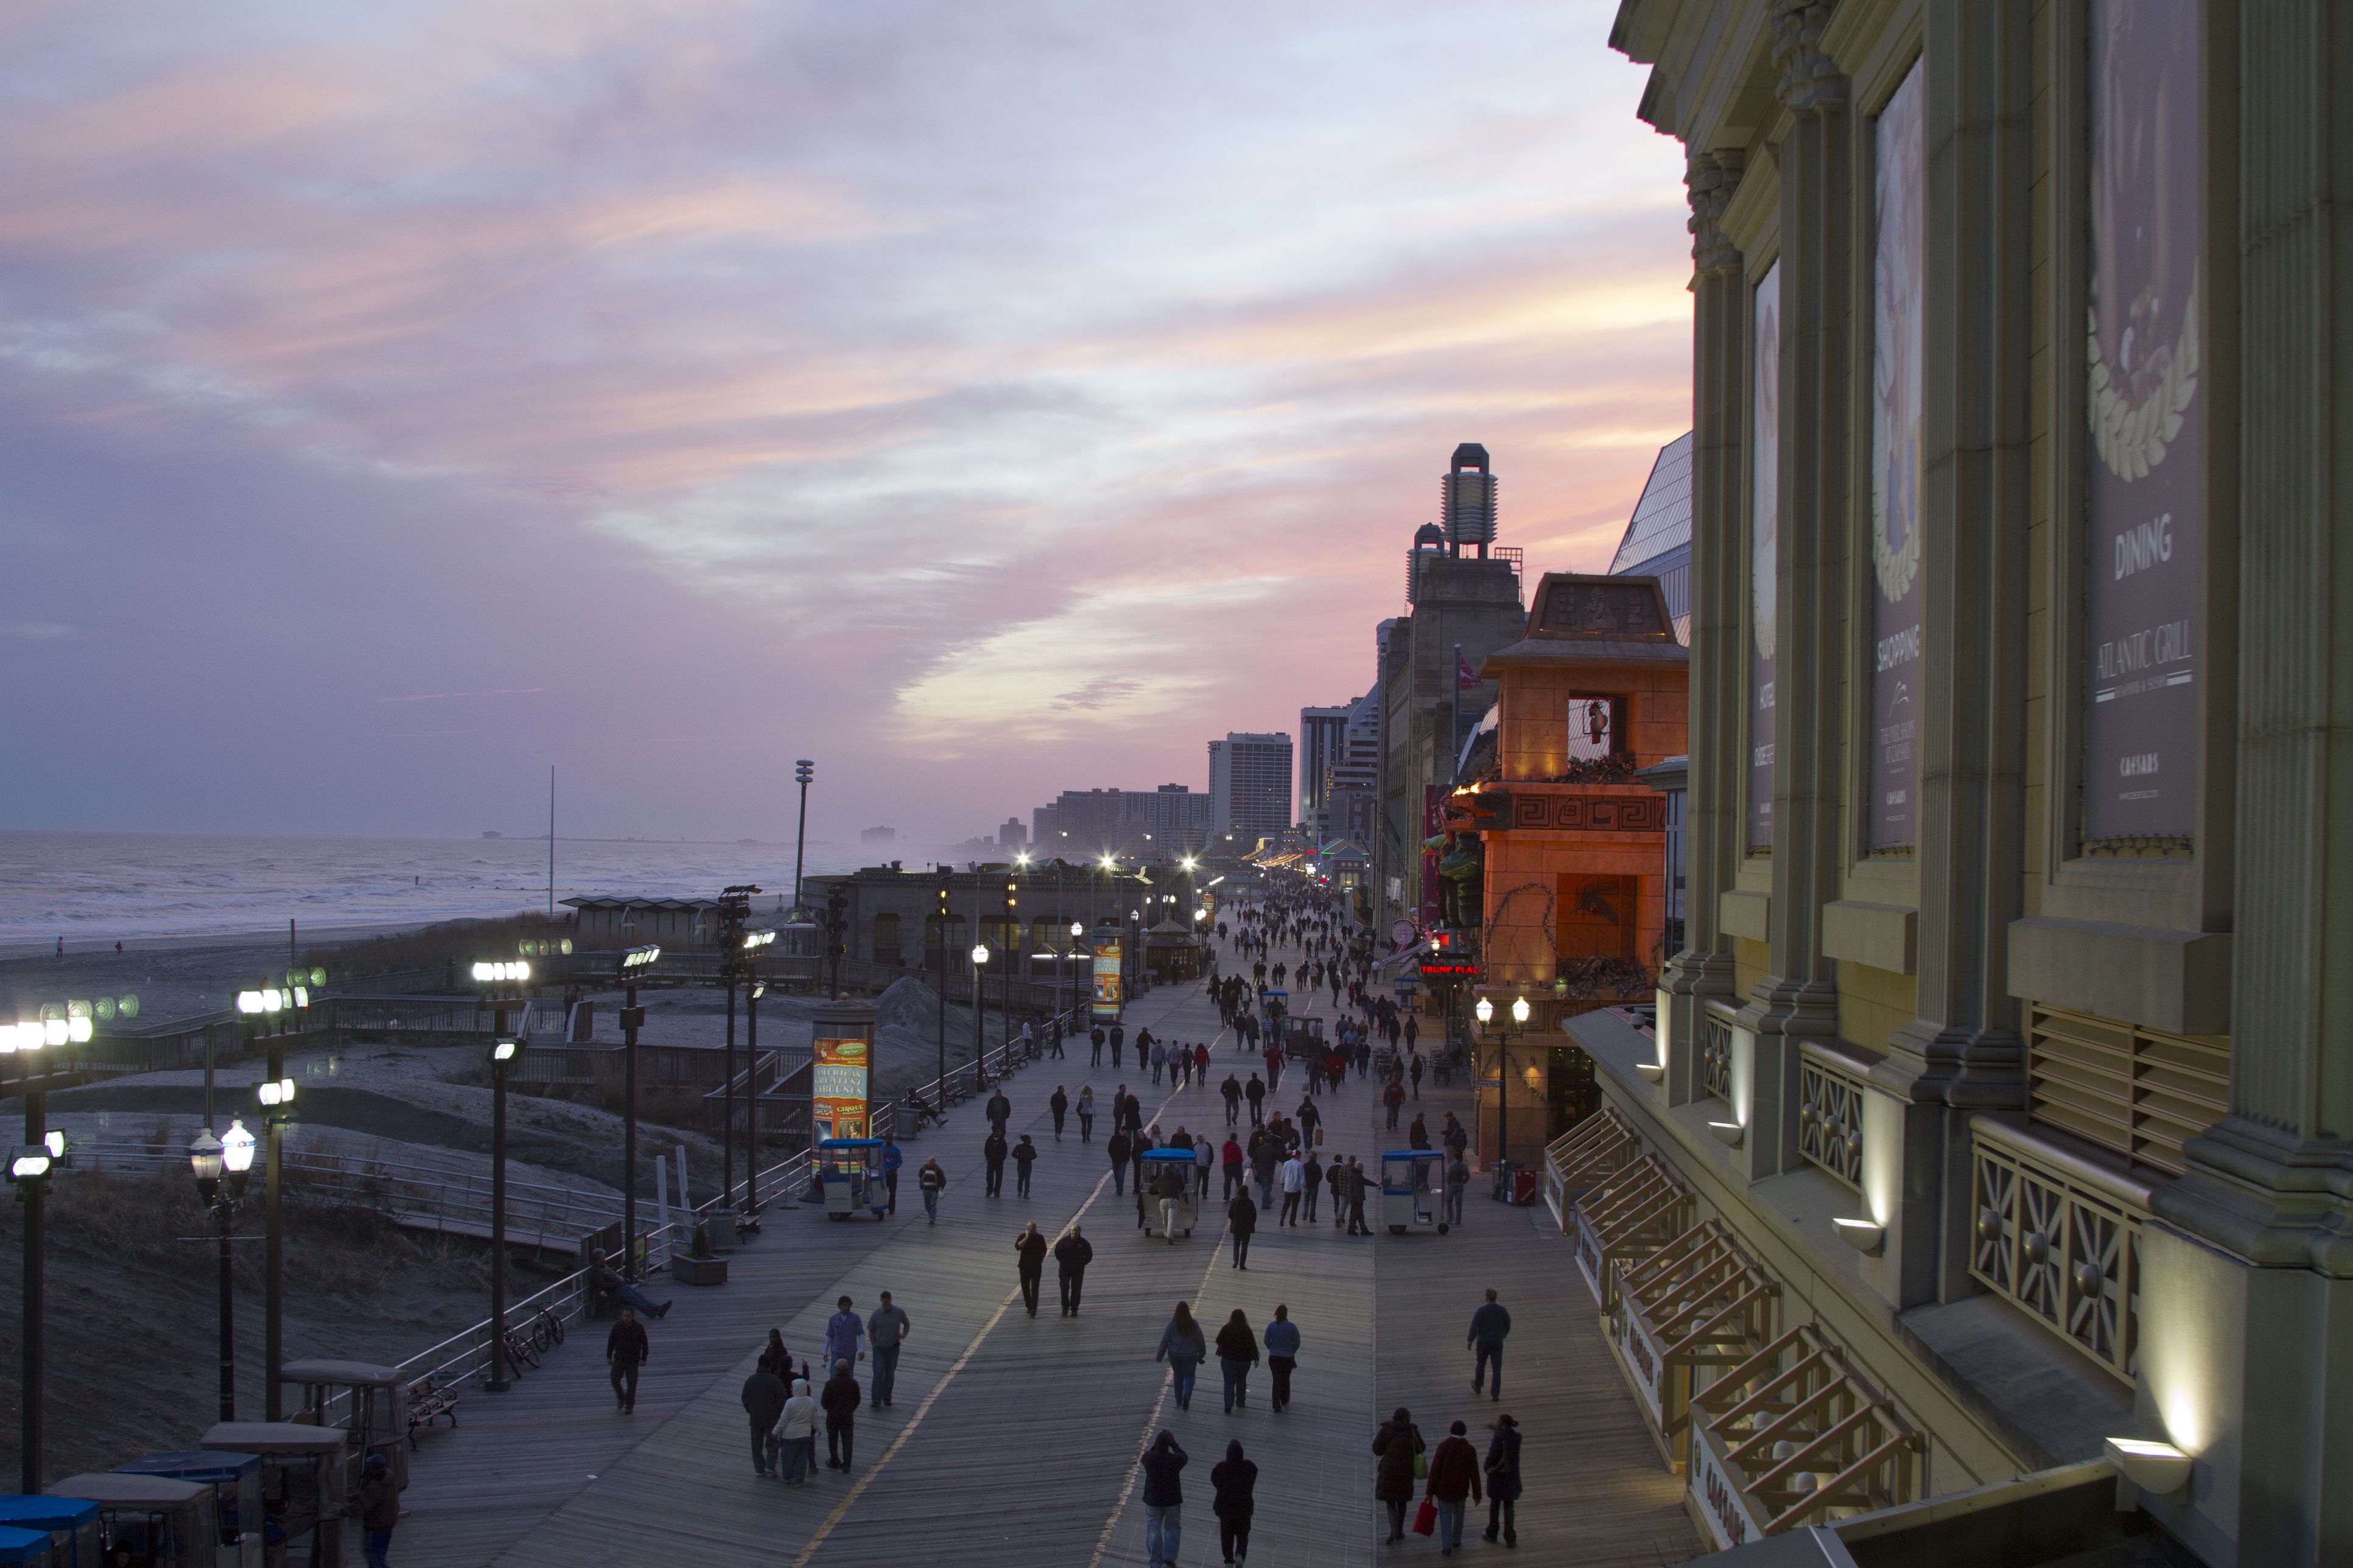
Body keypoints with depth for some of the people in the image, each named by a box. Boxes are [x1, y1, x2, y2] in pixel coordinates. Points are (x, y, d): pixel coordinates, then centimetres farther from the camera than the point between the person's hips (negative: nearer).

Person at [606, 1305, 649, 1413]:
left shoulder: (639, 1327, -10)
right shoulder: (617, 1327, -7)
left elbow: (645, 1344, -2)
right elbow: (611, 1341, 4)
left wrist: (644, 1359, -4)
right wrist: (609, 1357, 5)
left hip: (633, 1361, -1)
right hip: (619, 1359, 1)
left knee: (631, 1384, -3)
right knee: (615, 1380, -10)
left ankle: (629, 1407, 7)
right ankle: (621, 1399, 17)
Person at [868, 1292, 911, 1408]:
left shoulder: (899, 1312, -8)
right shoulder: (876, 1314, -10)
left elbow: (907, 1324, 10)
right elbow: (871, 1332, 2)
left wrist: (904, 1335, -8)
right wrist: (874, 1346, -9)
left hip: (893, 1349, 2)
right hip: (879, 1349, -2)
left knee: (890, 1374, 11)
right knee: (879, 1373, -14)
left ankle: (886, 1398, 27)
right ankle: (876, 1401, -16)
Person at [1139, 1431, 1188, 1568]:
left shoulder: (1149, 1457, -15)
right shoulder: (1175, 1459, -19)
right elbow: (1184, 1457, 5)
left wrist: (1157, 1444, 11)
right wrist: (1174, 1443, 9)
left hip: (1153, 1500, 1)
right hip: (1172, 1500, -1)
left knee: (1154, 1531, 10)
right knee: (1173, 1528, 17)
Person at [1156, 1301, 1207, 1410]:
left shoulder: (1172, 1324, -11)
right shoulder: (1194, 1324, -10)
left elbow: (1165, 1341, -7)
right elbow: (1200, 1340, -2)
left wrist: (1159, 1356, 3)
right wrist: (1202, 1353, 14)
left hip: (1175, 1355, 1)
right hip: (1190, 1355, -1)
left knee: (1178, 1376, 18)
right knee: (1189, 1377, 11)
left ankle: (1179, 1401, 25)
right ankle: (1187, 1395, -16)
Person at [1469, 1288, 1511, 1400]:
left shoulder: (1481, 1311, -15)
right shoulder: (1502, 1311, -5)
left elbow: (1474, 1327, -15)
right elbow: (1508, 1326, 8)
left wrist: (1470, 1341, -4)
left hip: (1483, 1343, -1)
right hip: (1497, 1343, 1)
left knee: (1481, 1364, 22)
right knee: (1497, 1369, 5)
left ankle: (1477, 1386, 41)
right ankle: (1495, 1394, -1)